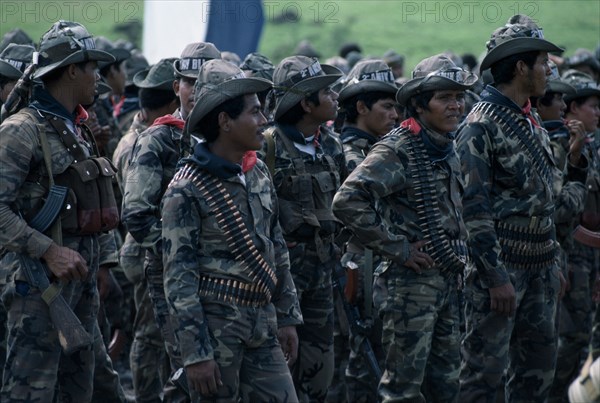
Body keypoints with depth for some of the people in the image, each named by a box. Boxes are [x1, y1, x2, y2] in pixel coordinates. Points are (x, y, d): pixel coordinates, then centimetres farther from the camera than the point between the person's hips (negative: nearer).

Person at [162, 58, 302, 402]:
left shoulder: (258, 173, 9)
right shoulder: (187, 190, -12)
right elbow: (179, 277, -14)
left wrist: (287, 317, 14)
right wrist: (195, 353, -17)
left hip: (262, 324, 7)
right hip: (216, 325, -7)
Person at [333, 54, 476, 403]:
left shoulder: (449, 149, 11)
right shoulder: (397, 150, -14)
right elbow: (347, 202, -24)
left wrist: (461, 250, 13)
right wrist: (396, 247, -20)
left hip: (448, 280, 8)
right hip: (410, 281, -8)